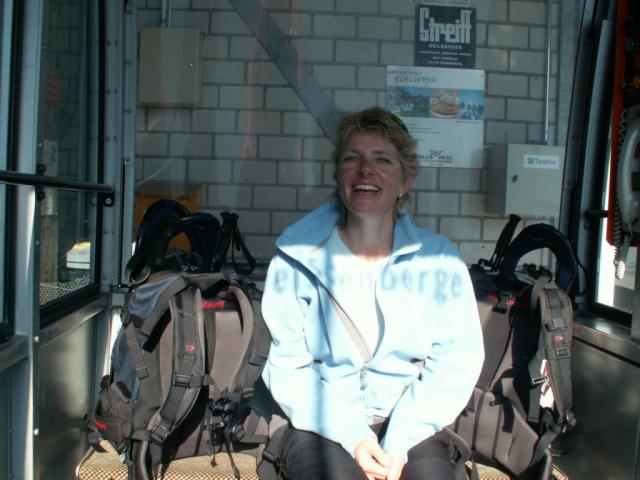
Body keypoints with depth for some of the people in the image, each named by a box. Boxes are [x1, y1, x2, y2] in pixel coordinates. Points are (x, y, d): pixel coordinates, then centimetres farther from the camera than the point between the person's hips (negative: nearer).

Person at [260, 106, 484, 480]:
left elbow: (458, 359, -3)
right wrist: (351, 435, -13)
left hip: (412, 430, 1)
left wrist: (400, 442, -13)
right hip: (325, 429, -1)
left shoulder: (440, 259, 2)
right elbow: (287, 367, -3)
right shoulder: (296, 260, -1)